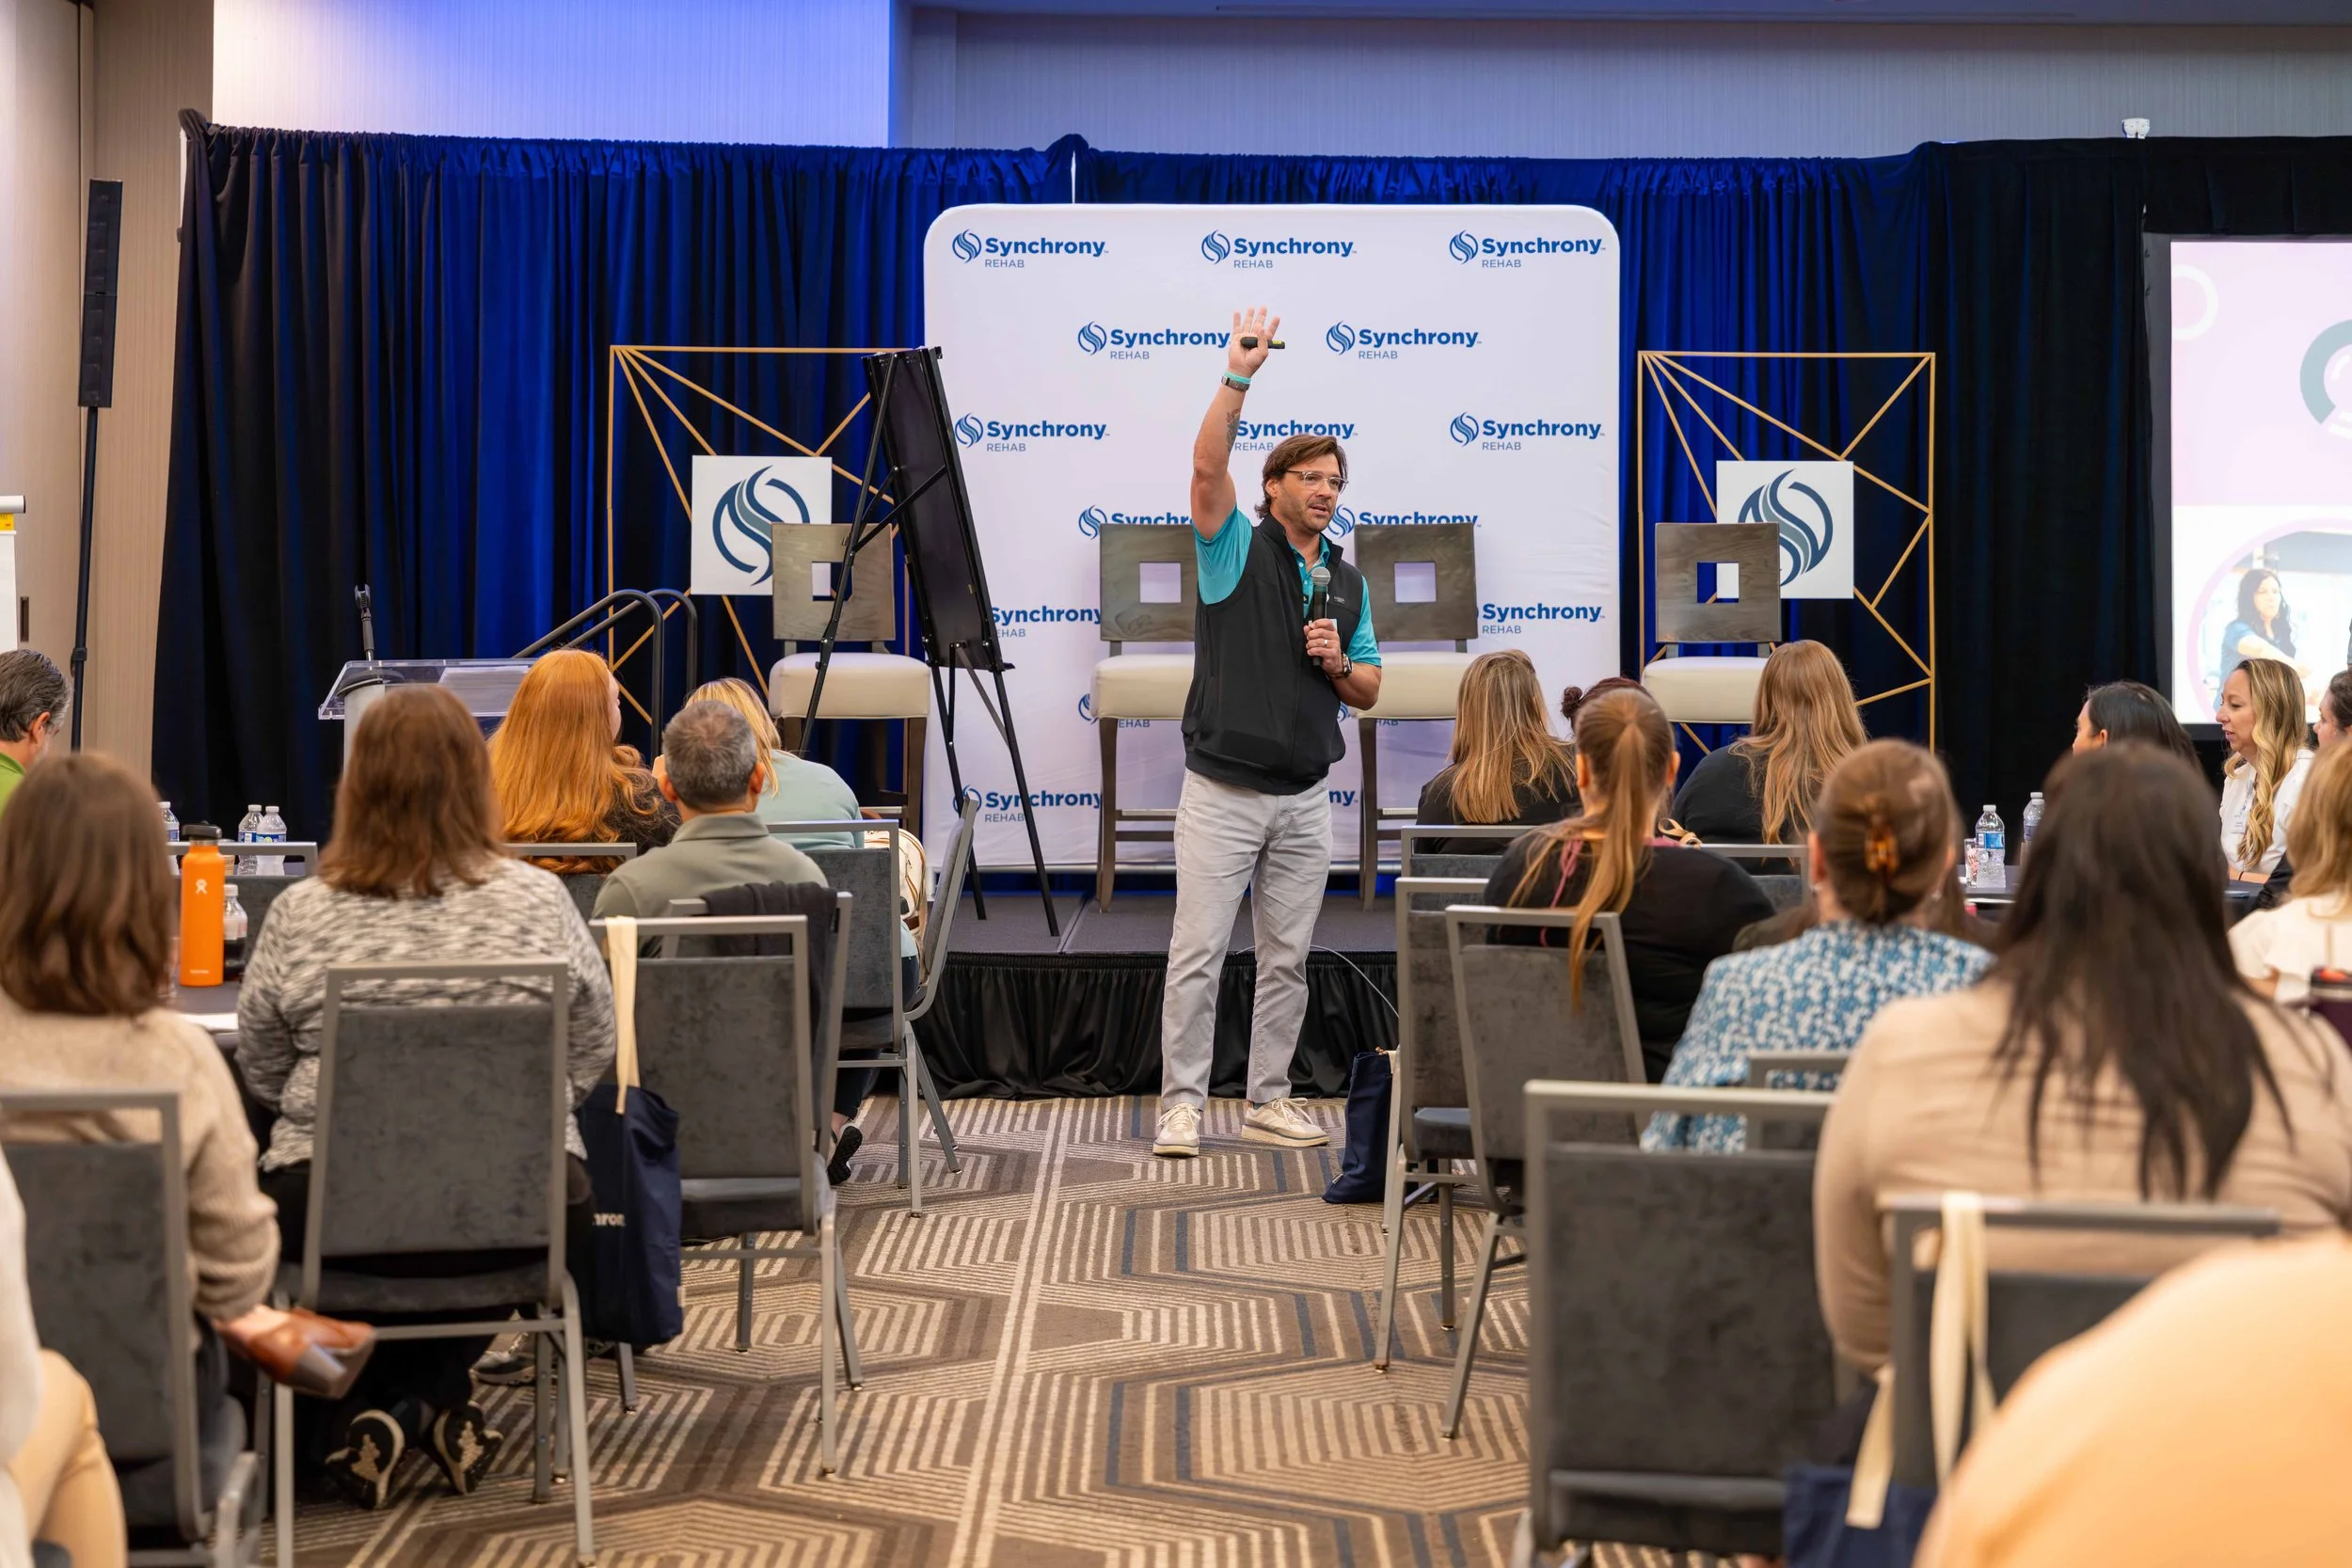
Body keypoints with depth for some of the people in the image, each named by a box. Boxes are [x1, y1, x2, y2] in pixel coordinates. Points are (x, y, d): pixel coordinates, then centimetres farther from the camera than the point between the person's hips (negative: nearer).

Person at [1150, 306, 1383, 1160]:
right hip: (1223, 792, -5)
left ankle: (1268, 1100, 18)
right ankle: (1181, 1102, 1)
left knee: (1287, 959, 8)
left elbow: (1368, 692, 16)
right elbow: (1207, 466, -20)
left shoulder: (1349, 581, 13)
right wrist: (1238, 376, -27)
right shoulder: (1236, 549, -1)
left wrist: (1339, 663, -6)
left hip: (1305, 798, 5)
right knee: (1198, 952, -5)